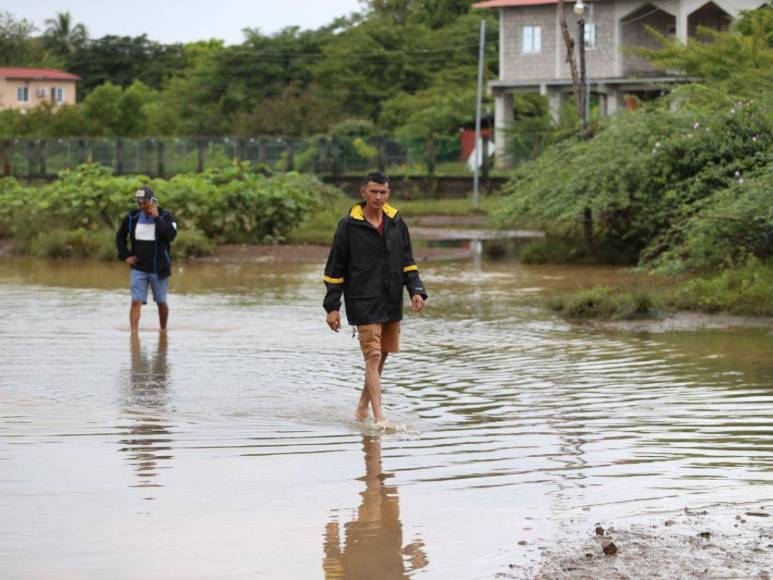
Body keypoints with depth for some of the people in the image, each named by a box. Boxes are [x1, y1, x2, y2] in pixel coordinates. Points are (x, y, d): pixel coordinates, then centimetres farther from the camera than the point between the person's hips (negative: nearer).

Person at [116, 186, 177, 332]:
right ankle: (134, 332, -13)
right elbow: (120, 236, 16)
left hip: (159, 269, -1)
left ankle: (163, 330, 32)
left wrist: (157, 218, -24)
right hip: (138, 268, 1)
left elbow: (171, 235, -26)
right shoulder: (132, 217, 0)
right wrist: (125, 255, 5)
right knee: (136, 302, -10)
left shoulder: (165, 216, -8)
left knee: (161, 302, 12)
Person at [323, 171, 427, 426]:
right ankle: (379, 418, -14)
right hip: (364, 303, -5)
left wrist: (416, 290, 0)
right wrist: (332, 307, -5)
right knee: (373, 358, -11)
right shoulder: (349, 226, -5)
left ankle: (362, 408, 31)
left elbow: (407, 262, 15)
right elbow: (335, 269, -2)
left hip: (392, 303, 5)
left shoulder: (396, 223, 7)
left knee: (382, 356, 13)